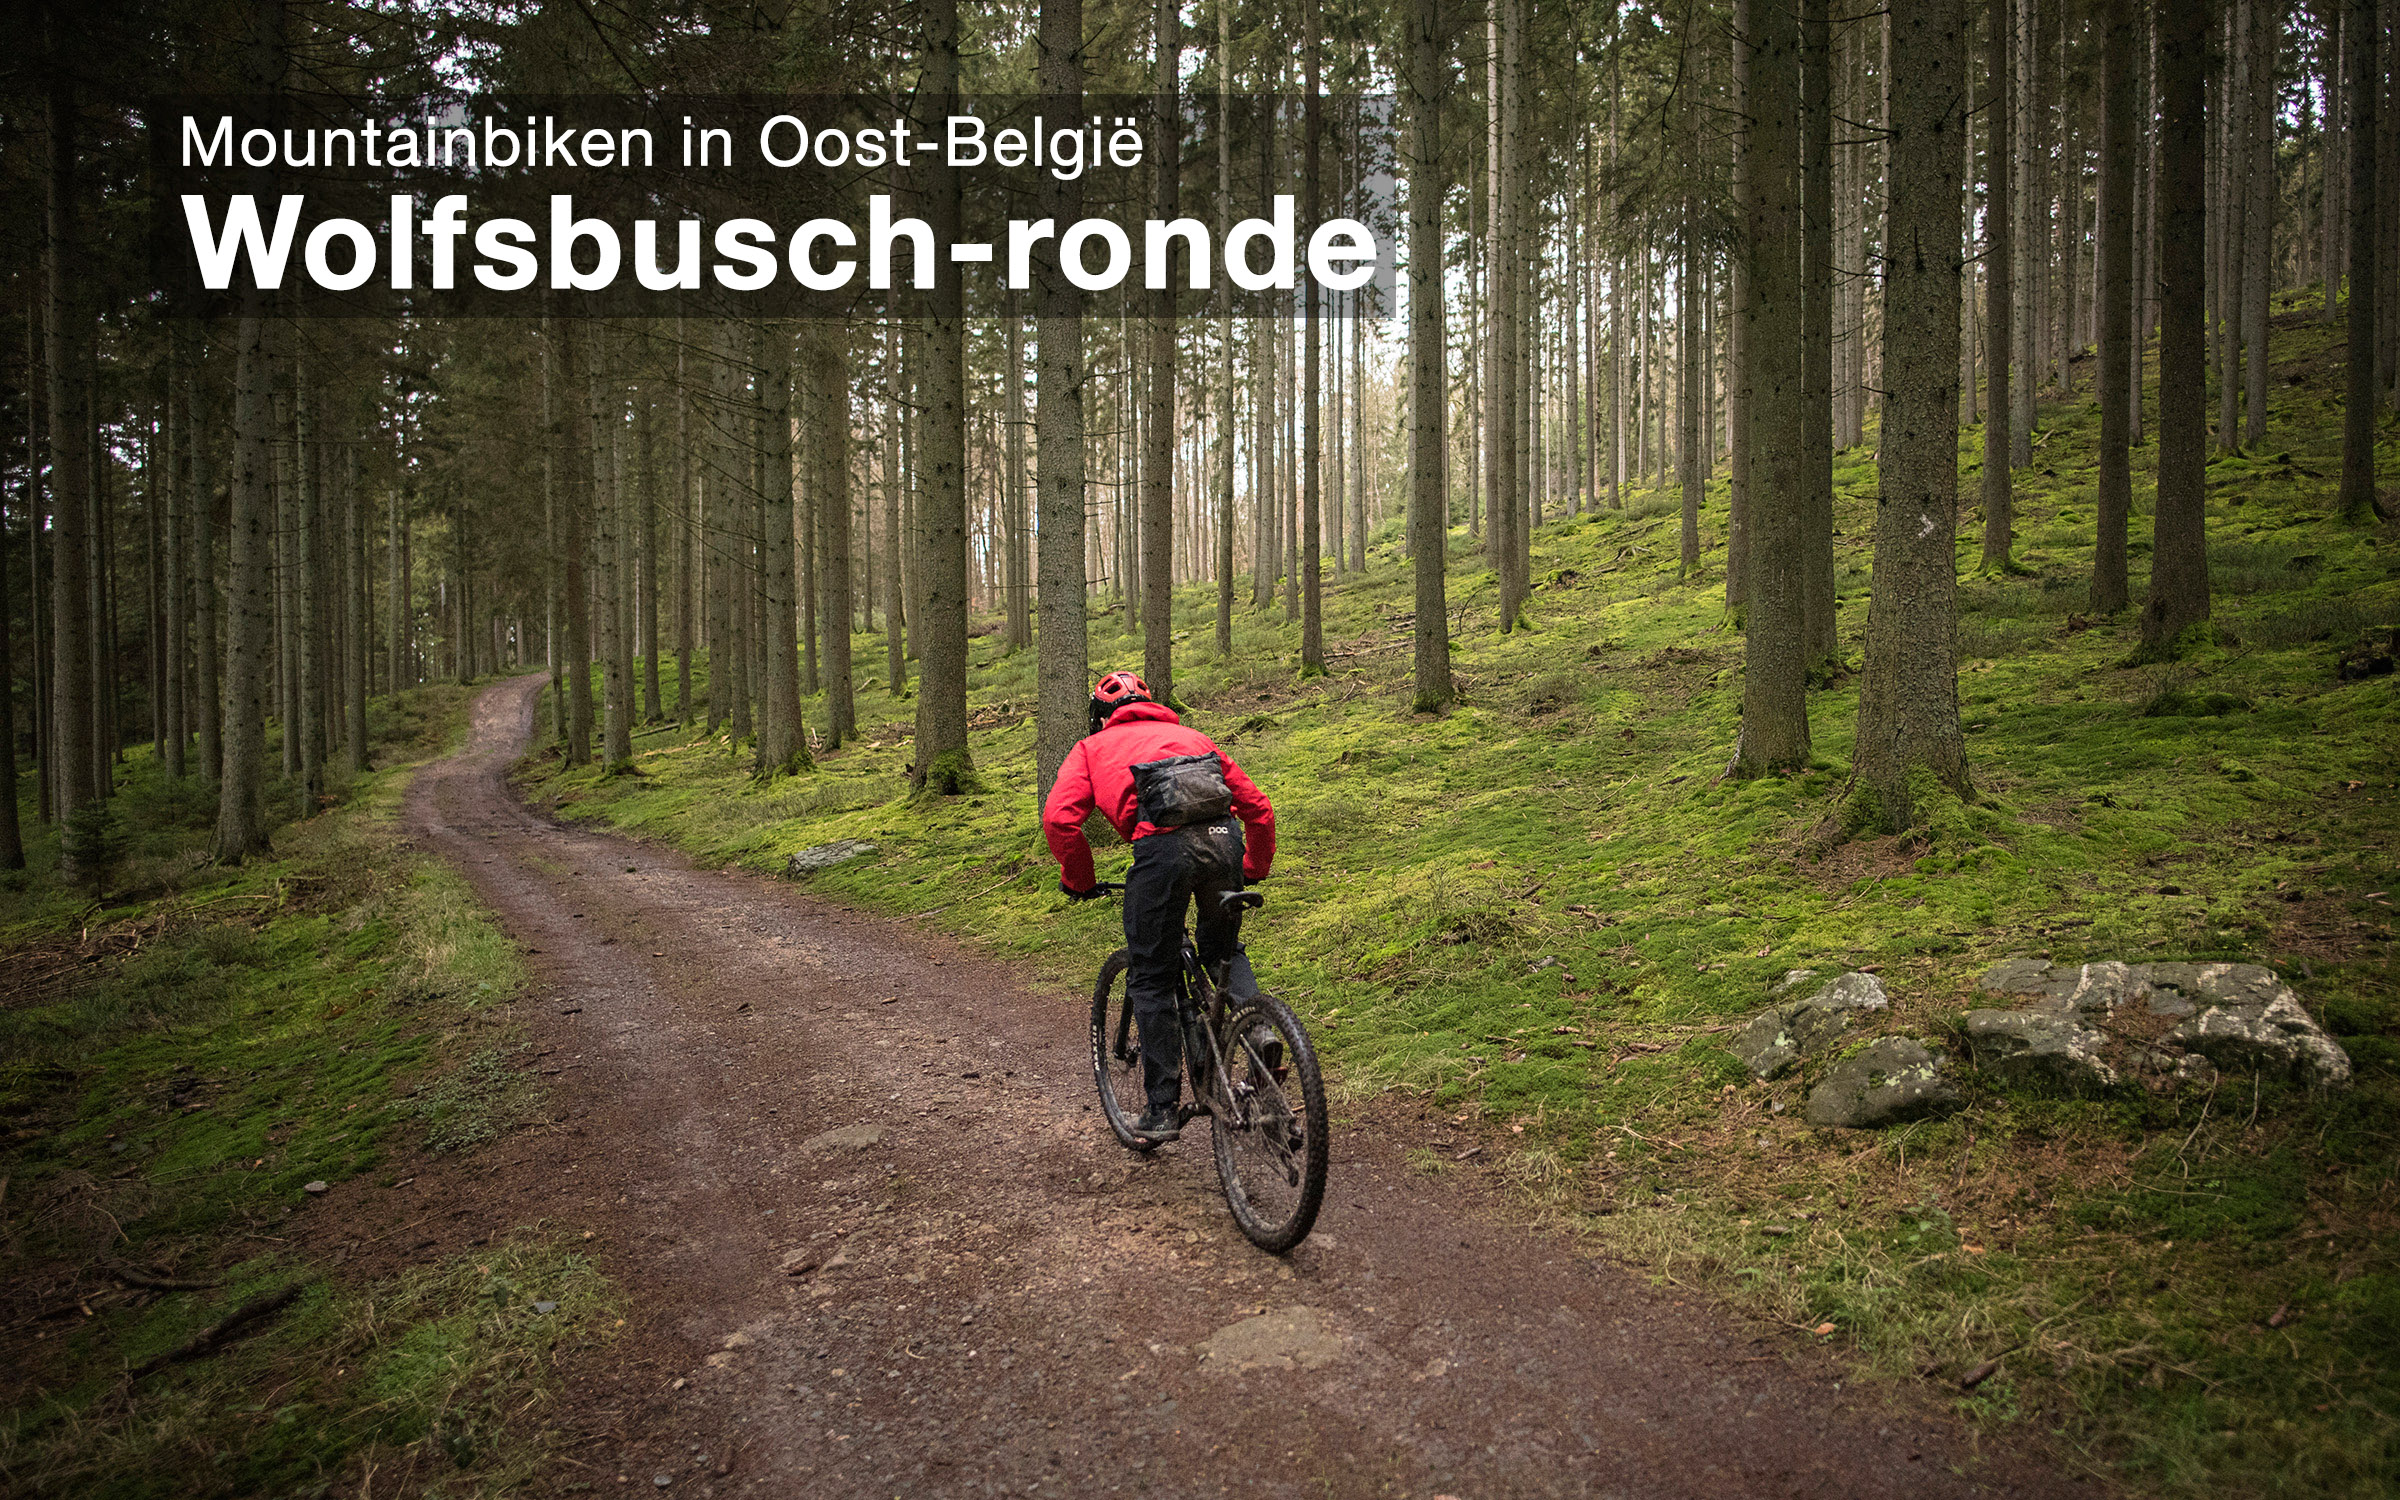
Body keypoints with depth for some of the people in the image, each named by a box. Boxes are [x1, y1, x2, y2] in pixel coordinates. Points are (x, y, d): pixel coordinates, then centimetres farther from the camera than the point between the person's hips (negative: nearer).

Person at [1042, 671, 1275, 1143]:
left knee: (1151, 981, 13)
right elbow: (1259, 807, 27)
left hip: (1163, 846, -3)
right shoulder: (1190, 735, 34)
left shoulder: (1093, 747, 25)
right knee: (1224, 951, 30)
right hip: (1224, 838, 4)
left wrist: (1078, 881, 19)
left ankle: (1162, 1110, 17)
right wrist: (1253, 873, 38)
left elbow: (1059, 819, 6)